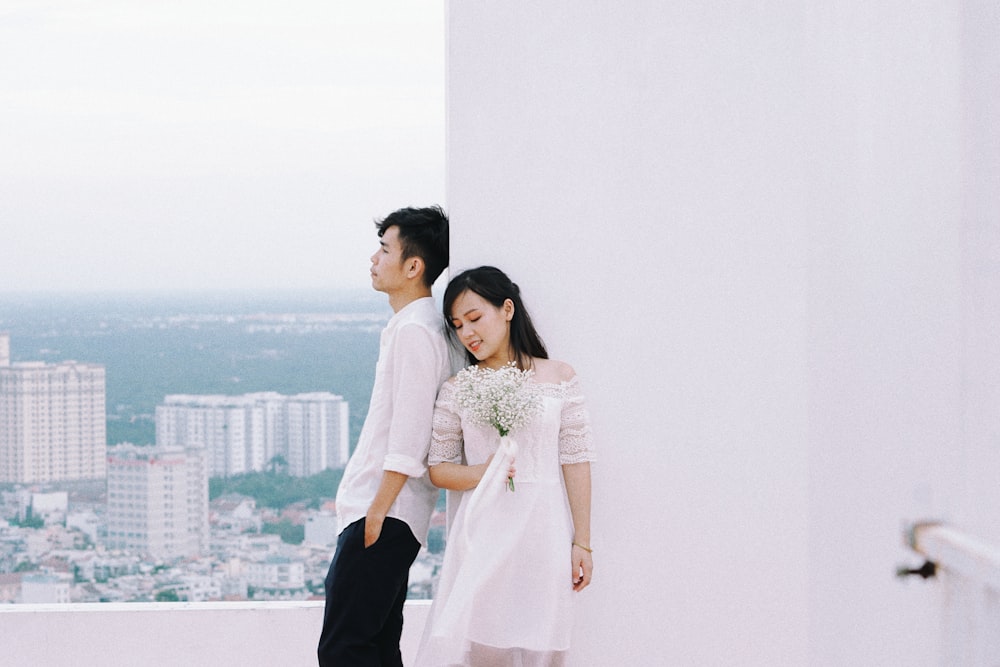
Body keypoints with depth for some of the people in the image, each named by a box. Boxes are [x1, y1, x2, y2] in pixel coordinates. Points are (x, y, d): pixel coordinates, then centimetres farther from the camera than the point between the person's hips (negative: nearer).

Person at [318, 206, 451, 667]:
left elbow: (408, 438, -20)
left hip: (384, 515, -11)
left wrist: (378, 511, -18)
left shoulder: (414, 332, -16)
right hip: (375, 510, 11)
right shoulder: (407, 326, 16)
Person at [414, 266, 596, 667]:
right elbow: (438, 468, 8)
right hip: (482, 535, 1)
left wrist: (582, 543, 0)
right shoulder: (458, 390, 7)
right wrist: (481, 474, -12)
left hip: (542, 532, -1)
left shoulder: (559, 379, 3)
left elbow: (575, 463, 2)